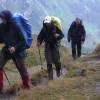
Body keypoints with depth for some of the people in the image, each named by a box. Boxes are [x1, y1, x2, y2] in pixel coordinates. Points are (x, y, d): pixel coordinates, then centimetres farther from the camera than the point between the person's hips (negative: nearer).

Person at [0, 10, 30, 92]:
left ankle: (27, 87, 25)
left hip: (18, 51, -4)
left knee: (22, 70, 5)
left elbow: (23, 41, -15)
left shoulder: (15, 27, -19)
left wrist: (15, 47, -28)